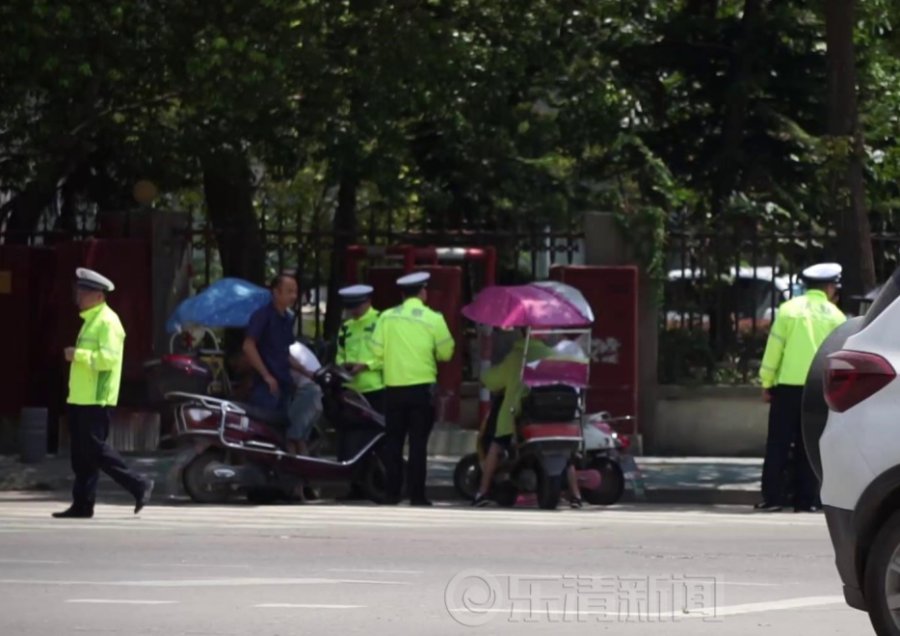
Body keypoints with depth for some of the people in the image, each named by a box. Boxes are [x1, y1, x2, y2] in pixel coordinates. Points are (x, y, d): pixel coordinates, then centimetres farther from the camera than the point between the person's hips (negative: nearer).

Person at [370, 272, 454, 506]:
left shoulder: (386, 318, -1)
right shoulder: (433, 319, -7)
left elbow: (377, 351, -2)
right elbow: (446, 353, -3)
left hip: (393, 388, 2)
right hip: (422, 387, -2)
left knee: (393, 441, 11)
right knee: (418, 443, 1)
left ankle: (392, 493, 10)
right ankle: (416, 495, -2)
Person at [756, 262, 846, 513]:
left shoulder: (789, 309, -1)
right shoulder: (835, 316, 2)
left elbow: (774, 348, -2)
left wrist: (767, 383, 5)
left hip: (788, 386, -1)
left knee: (778, 444, 3)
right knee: (808, 446, 6)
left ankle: (772, 497, -1)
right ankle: (806, 500, 4)